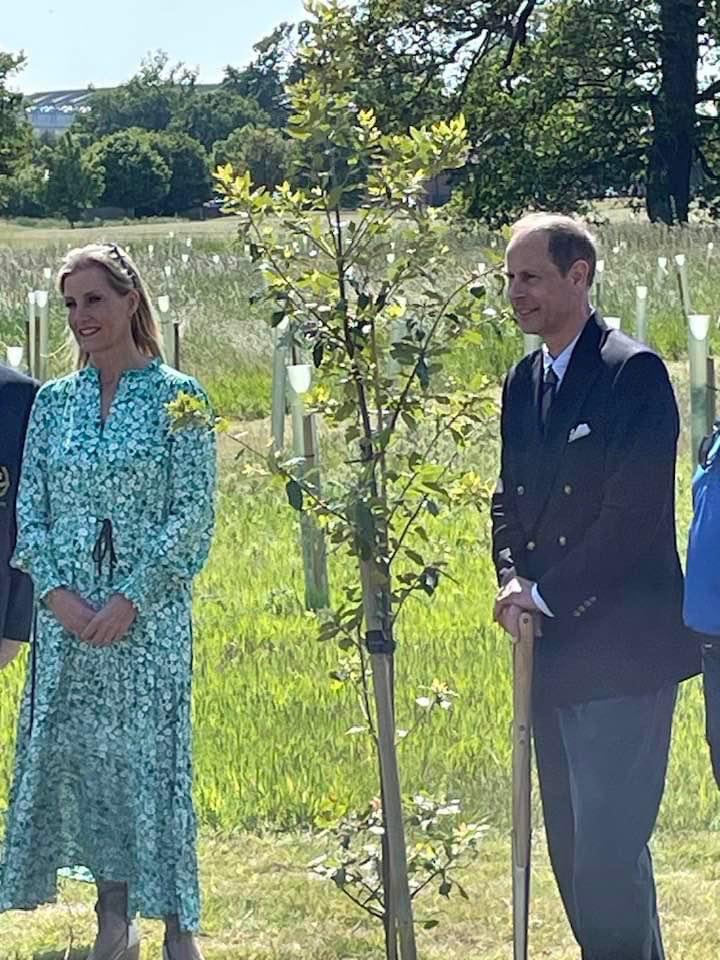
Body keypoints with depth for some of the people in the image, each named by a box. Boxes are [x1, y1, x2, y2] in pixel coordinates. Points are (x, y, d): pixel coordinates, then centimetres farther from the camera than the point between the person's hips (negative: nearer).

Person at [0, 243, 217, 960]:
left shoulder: (176, 396, -3)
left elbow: (193, 513, -7)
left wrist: (130, 600, -14)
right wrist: (59, 595, -7)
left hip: (149, 614, -4)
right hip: (67, 614, 4)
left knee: (151, 755, -2)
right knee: (77, 754, 5)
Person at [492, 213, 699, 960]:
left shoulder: (632, 372, -12)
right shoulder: (523, 382, 14)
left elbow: (634, 513, -18)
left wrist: (547, 594, -14)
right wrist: (513, 582, 0)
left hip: (620, 652, -8)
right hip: (551, 653, 8)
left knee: (607, 857, -10)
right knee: (574, 855, 14)